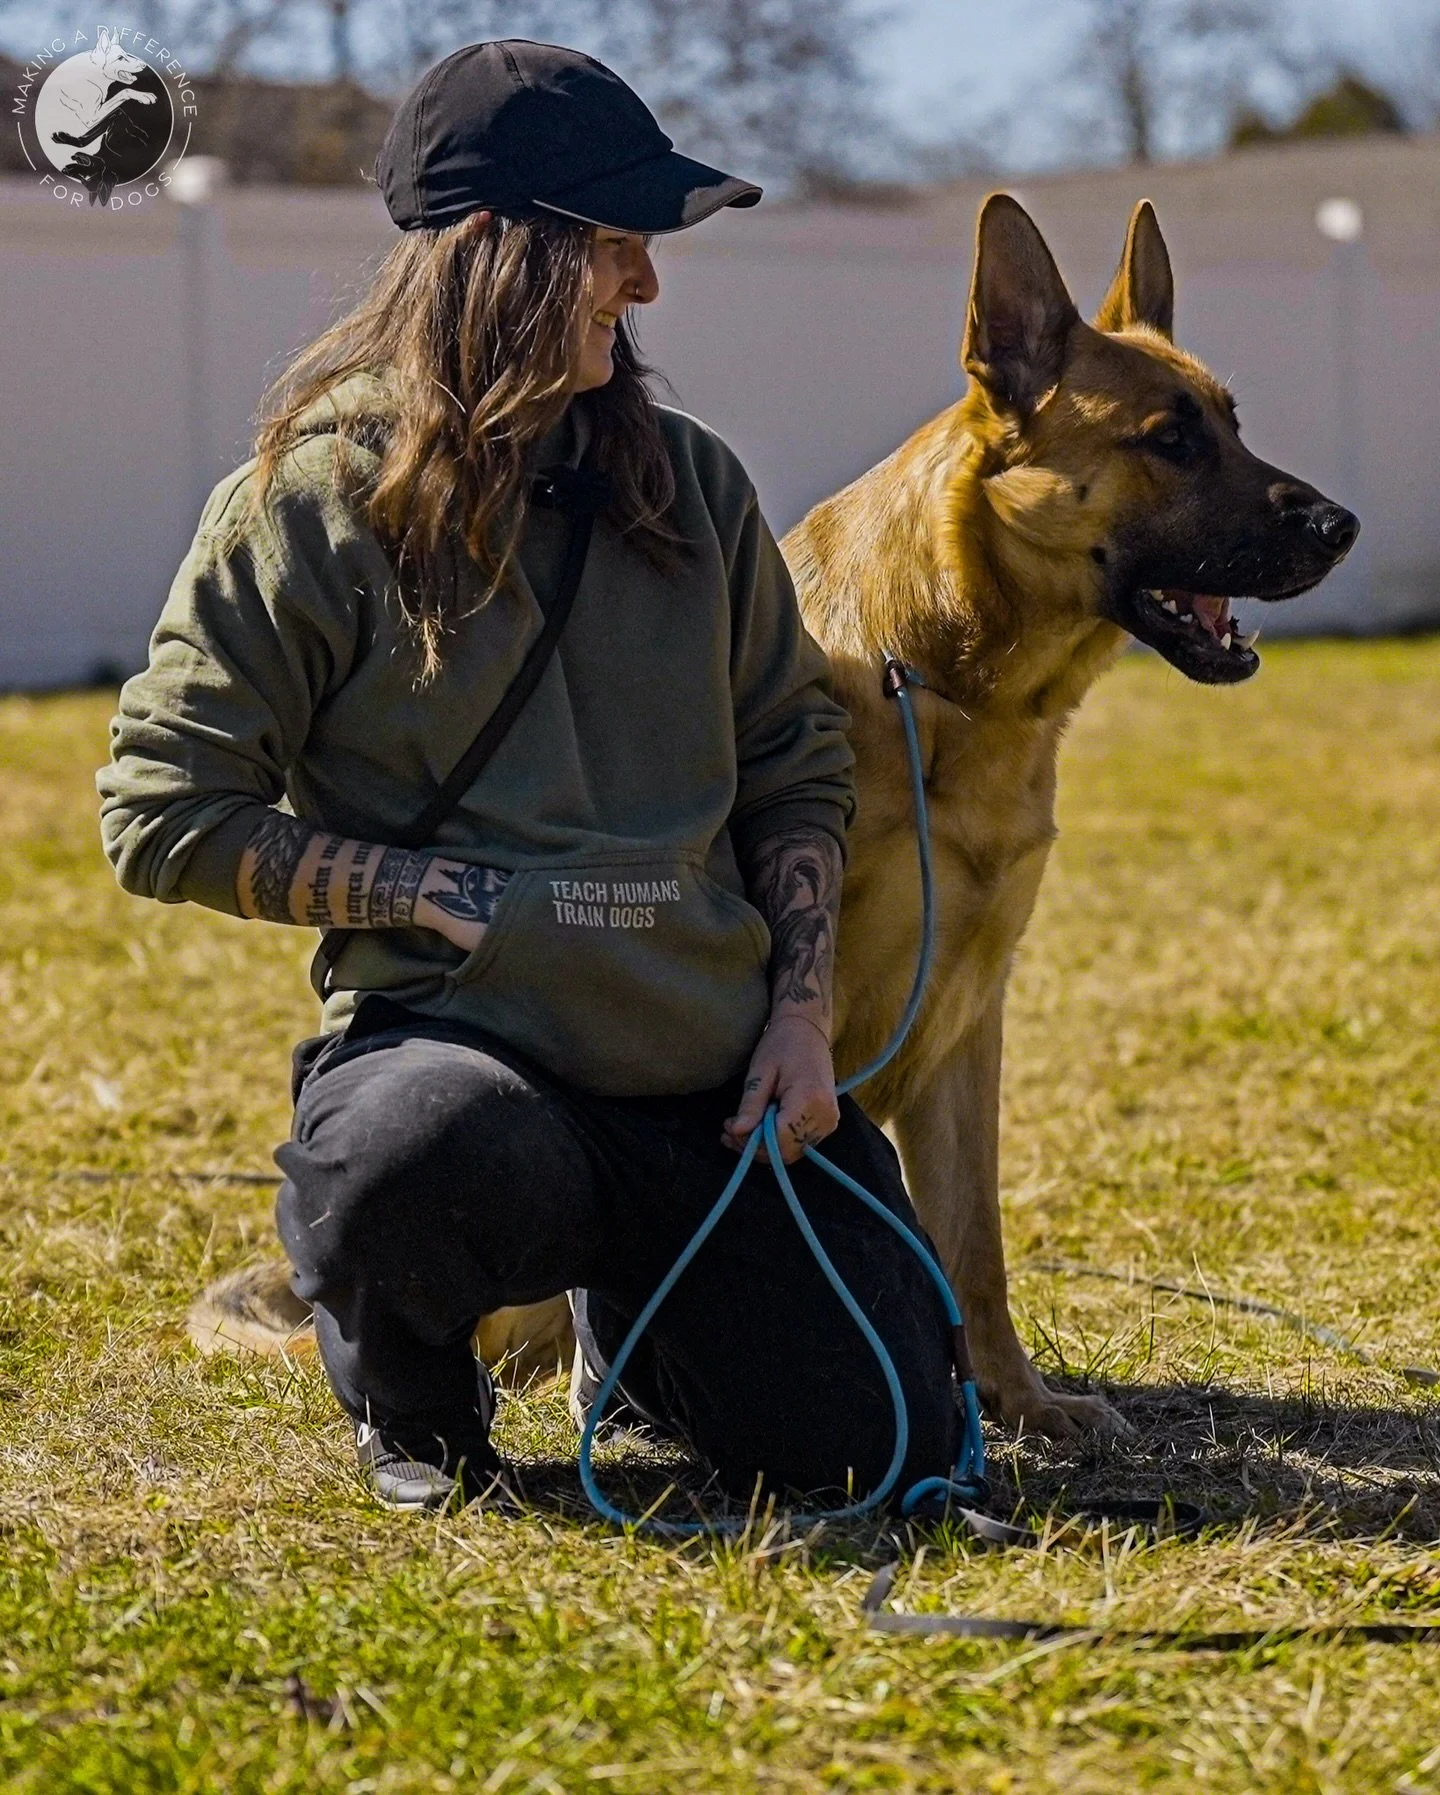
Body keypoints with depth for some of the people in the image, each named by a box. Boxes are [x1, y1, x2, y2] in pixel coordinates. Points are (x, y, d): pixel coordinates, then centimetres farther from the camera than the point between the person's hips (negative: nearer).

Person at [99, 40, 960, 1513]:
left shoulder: (688, 482, 12)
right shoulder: (316, 501, -4)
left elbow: (796, 762, 18)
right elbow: (164, 811, -5)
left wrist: (801, 1007, 4)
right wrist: (444, 892, -11)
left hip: (714, 1069, 5)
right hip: (452, 1034, -5)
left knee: (880, 1441, -5)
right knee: (424, 1163, -42)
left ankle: (627, 1307, 31)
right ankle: (405, 1390, 0)